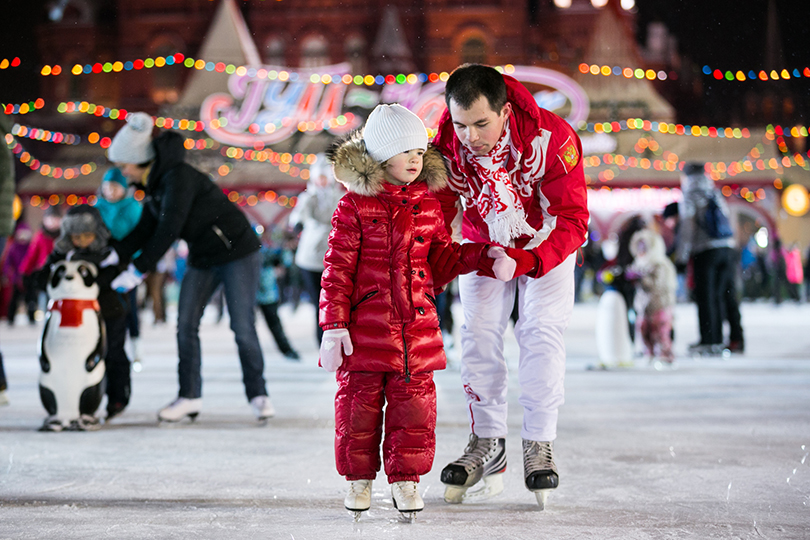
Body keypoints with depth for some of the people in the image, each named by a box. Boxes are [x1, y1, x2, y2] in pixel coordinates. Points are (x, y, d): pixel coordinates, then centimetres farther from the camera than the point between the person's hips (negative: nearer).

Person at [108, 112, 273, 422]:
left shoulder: (178, 177, -24)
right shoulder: (154, 184, 5)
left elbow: (169, 229, -27)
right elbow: (145, 228, 7)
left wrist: (139, 269, -24)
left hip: (237, 251, -9)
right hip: (203, 259, 9)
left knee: (243, 327, -7)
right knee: (186, 324, 1)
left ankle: (258, 394, 6)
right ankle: (189, 397, 6)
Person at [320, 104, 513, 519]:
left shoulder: (428, 205, 9)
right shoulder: (354, 207, -5)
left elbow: (442, 260, 18)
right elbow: (337, 270, -5)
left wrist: (484, 256, 5)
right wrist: (334, 325, -11)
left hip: (417, 326, 4)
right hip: (365, 327, -3)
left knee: (414, 401, 4)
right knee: (359, 399, 3)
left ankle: (406, 478, 16)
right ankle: (359, 477, 18)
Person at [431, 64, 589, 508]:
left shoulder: (551, 138, -36)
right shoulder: (446, 148, -28)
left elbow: (572, 221, -33)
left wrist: (529, 261, -48)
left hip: (545, 242, -2)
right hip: (482, 241, 2)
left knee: (542, 331, -13)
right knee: (478, 331, -6)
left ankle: (539, 445, -4)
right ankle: (486, 444, 5)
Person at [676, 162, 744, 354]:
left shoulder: (690, 198, -3)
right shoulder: (716, 195, 16)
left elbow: (687, 227, -8)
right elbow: (725, 221, 17)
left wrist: (682, 254, -6)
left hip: (705, 252, -6)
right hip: (727, 248, 6)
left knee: (706, 297, -2)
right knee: (728, 295, 9)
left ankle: (710, 341, -3)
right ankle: (736, 339, 10)